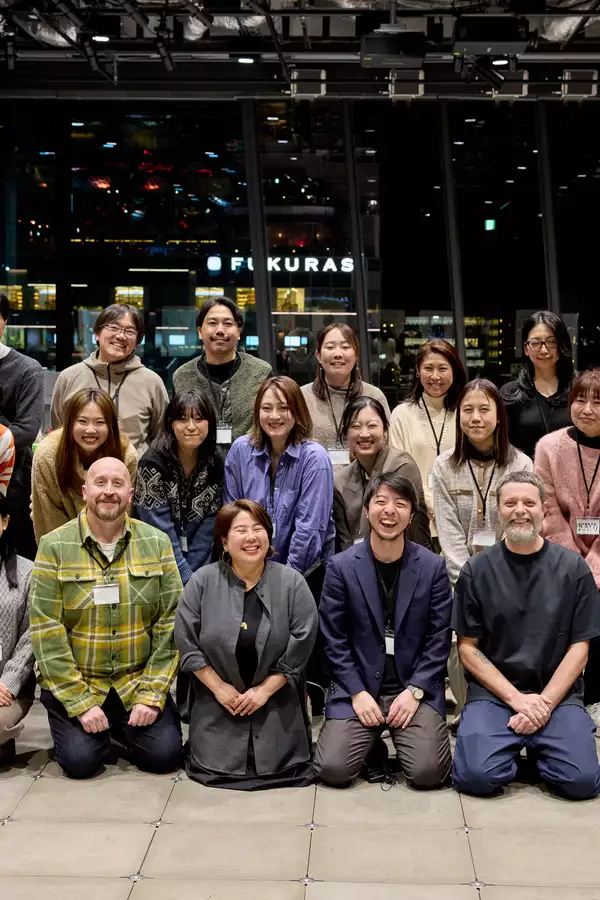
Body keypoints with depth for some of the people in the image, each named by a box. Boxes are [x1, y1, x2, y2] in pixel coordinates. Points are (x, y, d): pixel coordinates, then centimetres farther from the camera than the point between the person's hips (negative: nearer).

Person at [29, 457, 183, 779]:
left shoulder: (157, 543, -3)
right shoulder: (55, 546, -8)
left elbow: (171, 623, -3)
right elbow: (46, 631, -11)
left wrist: (152, 694, -10)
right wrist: (80, 702, -15)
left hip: (139, 681, 2)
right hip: (73, 684, -1)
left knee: (165, 754, -12)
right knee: (81, 759, -17)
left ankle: (121, 729, 21)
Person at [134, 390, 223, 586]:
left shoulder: (215, 465, 0)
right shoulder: (153, 464, -13)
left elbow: (208, 528, -1)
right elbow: (161, 532, -15)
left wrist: (192, 575, -9)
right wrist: (187, 578, -18)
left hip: (199, 567, 3)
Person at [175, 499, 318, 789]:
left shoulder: (291, 582, -7)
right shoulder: (202, 581, -6)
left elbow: (300, 646, -7)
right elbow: (187, 641, -4)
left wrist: (265, 689, -10)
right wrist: (218, 687, -8)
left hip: (276, 698, 0)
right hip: (218, 699, 1)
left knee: (279, 767, -10)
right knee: (213, 767, -9)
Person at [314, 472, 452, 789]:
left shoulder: (432, 566, -1)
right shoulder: (341, 566, -2)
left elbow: (439, 638, -1)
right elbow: (334, 640, -1)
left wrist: (414, 691, -11)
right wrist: (358, 692, -10)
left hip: (415, 687, 0)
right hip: (357, 687, 0)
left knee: (428, 772, -19)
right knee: (332, 770, -15)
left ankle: (398, 736, 15)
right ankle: (373, 743, 17)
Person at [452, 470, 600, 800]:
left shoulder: (573, 568, 1)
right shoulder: (476, 571, 0)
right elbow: (468, 648, 1)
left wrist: (545, 703, -11)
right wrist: (516, 698, -10)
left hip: (557, 694, 1)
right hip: (493, 692, -1)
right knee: (476, 776, -23)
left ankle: (537, 746, 12)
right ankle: (516, 744, 10)